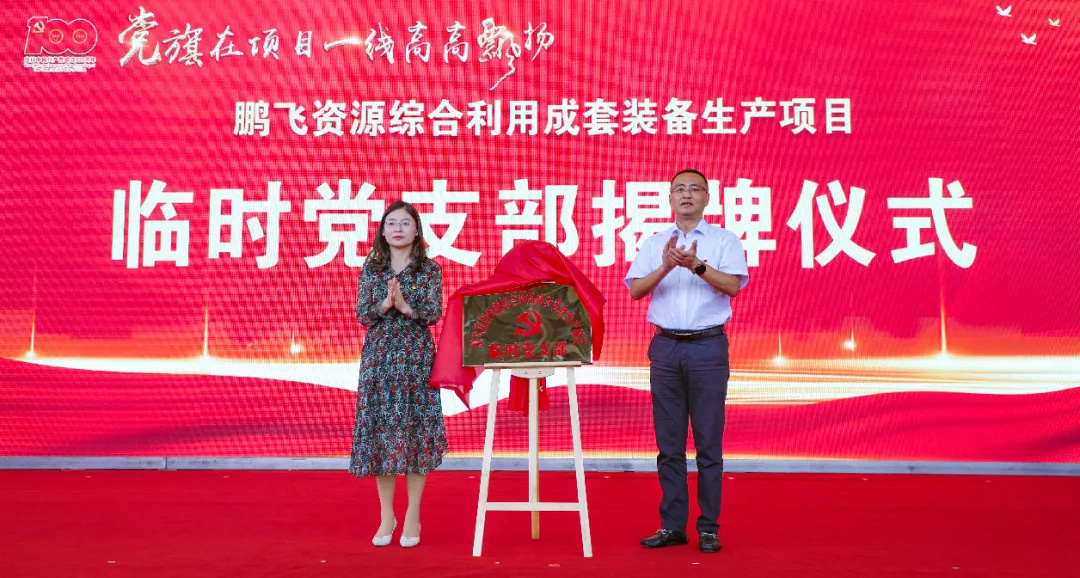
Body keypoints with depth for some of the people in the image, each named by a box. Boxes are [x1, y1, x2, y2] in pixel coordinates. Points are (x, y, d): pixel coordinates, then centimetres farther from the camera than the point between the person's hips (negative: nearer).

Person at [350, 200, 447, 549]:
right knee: (378, 429, 2)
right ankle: (386, 516, 15)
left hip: (416, 358, -2)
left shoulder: (430, 270, 2)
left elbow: (434, 314, -6)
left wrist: (406, 306, -21)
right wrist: (384, 305, -16)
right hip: (378, 358, 2)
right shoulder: (371, 269, 7)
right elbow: (362, 315, 1)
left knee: (414, 429, -2)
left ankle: (413, 516, 10)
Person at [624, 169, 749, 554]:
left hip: (708, 347, -2)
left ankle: (708, 527, 10)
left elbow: (733, 285, -10)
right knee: (669, 443, 6)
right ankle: (672, 525, 15)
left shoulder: (725, 240, 4)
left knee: (708, 442, 1)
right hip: (666, 347, 3)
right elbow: (636, 291, 0)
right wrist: (666, 266, -17)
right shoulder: (654, 243, 11)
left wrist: (697, 265, -24)